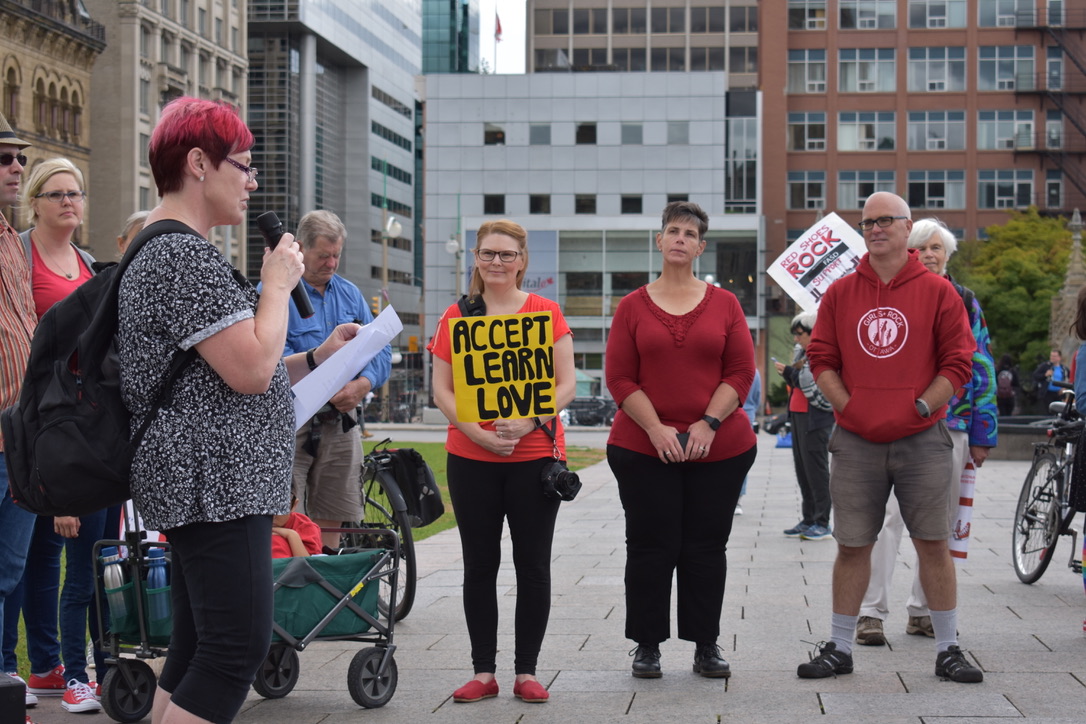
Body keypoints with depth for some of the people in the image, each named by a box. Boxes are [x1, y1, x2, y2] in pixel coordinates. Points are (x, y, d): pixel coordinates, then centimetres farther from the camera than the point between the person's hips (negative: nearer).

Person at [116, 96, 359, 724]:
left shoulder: (160, 250, 21)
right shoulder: (187, 254, -14)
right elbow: (250, 370, -21)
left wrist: (315, 359, 16)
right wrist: (278, 282, -7)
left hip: (203, 484, 11)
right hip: (217, 483, -11)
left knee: (196, 649, 11)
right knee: (239, 648, -12)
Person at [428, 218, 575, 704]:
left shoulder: (545, 311, 3)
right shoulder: (456, 317, 6)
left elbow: (566, 383, -1)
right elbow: (441, 390, 3)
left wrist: (528, 421, -16)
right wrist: (477, 431, -12)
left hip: (535, 454, -1)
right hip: (470, 458, 1)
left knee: (533, 564, 2)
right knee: (480, 564, 5)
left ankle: (526, 672, 11)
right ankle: (483, 672, 13)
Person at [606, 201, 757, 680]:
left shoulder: (724, 304, 5)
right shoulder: (633, 307, 4)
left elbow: (741, 371, 1)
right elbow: (620, 379, -1)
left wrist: (708, 424, -11)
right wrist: (657, 429, -12)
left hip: (719, 449, 1)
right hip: (643, 449, 0)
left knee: (707, 548, 5)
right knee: (650, 548, 2)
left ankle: (706, 647, 16)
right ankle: (647, 646, 13)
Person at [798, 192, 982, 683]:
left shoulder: (937, 292, 2)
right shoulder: (840, 293, 9)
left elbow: (957, 362, 0)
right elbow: (821, 358, 7)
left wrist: (918, 408, -9)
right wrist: (848, 407, -5)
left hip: (922, 440, -1)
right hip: (855, 441, 1)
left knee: (933, 543, 3)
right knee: (852, 545, 5)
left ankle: (948, 649, 13)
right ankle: (839, 648, 14)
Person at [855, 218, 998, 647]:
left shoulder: (965, 302, 10)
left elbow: (981, 369, 10)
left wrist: (983, 433, 7)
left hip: (952, 426, 3)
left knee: (942, 522, 9)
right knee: (889, 515, -11)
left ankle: (924, 610, 19)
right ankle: (871, 612, -7)